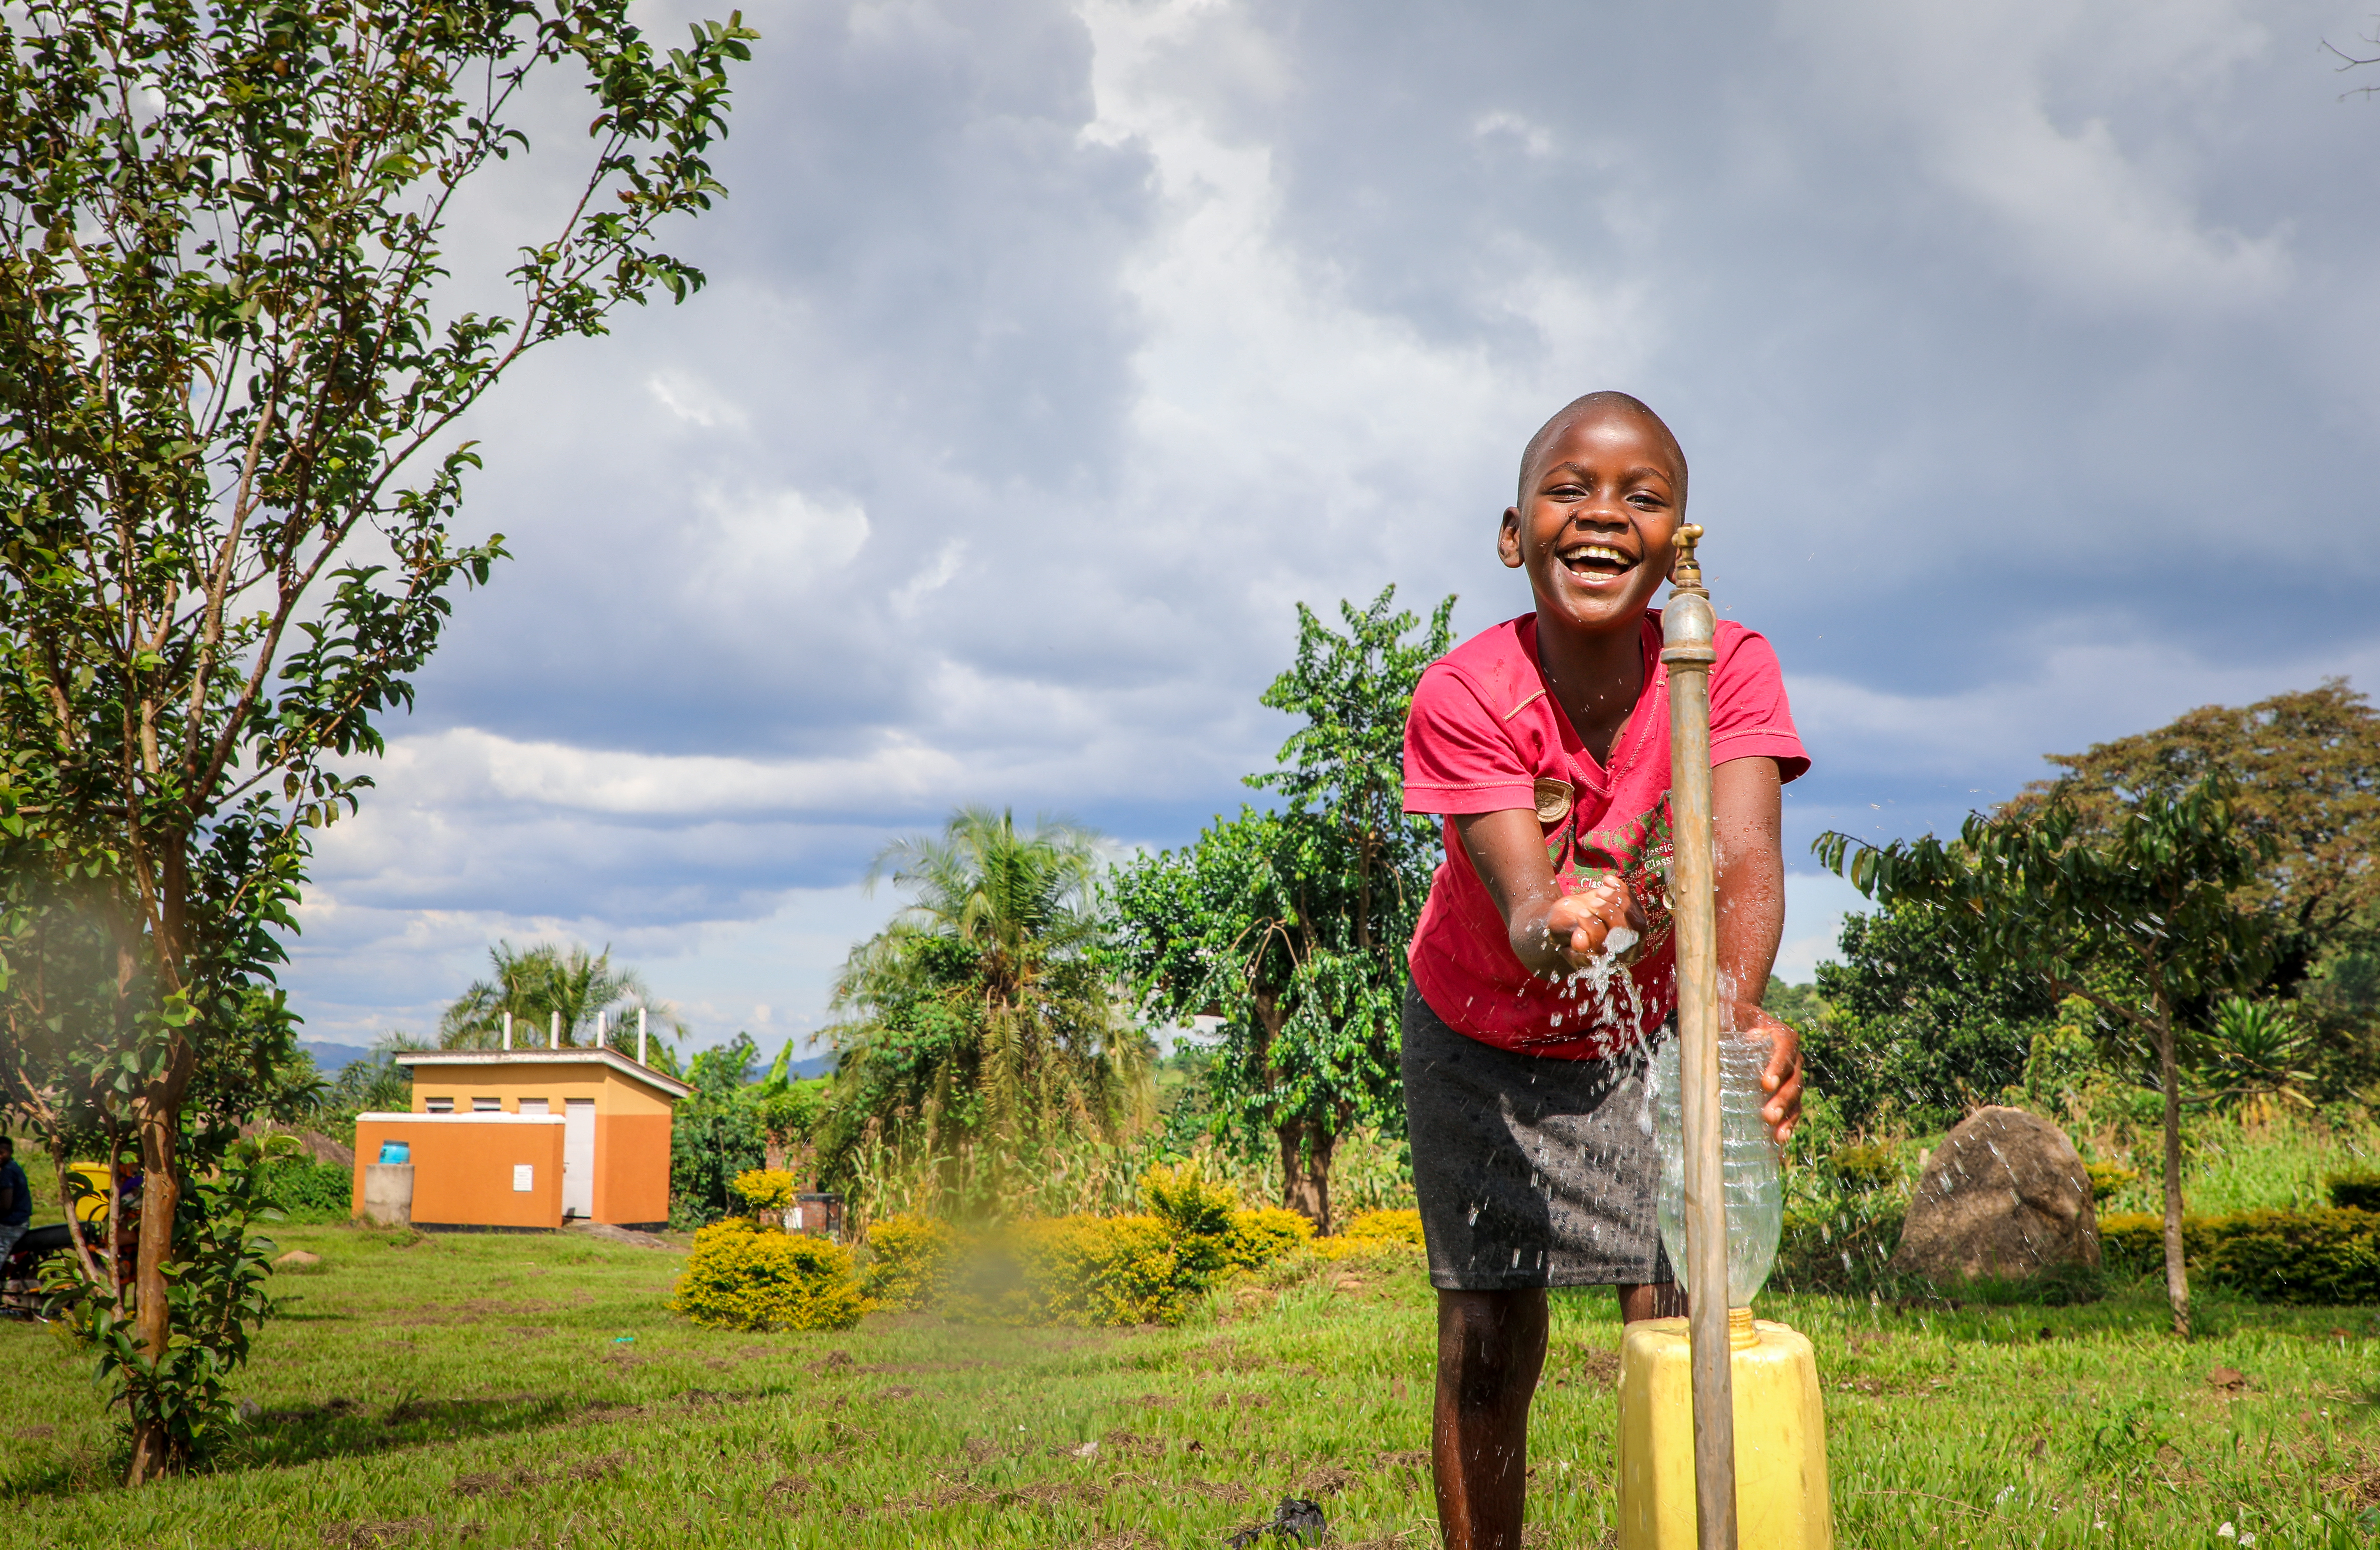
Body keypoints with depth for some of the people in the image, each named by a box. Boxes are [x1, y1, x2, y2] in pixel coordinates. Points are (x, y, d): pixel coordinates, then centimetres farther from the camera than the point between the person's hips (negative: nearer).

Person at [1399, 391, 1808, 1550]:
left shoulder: (1731, 667, -23)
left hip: (1650, 1035, 1)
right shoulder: (1463, 696, -27)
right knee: (1487, 1349, 0)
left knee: (1675, 1328, -8)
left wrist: (1734, 1015, -58)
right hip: (1484, 1040, -1)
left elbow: (1746, 860, -38)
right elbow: (1522, 903, -38)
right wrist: (1559, 930, -64)